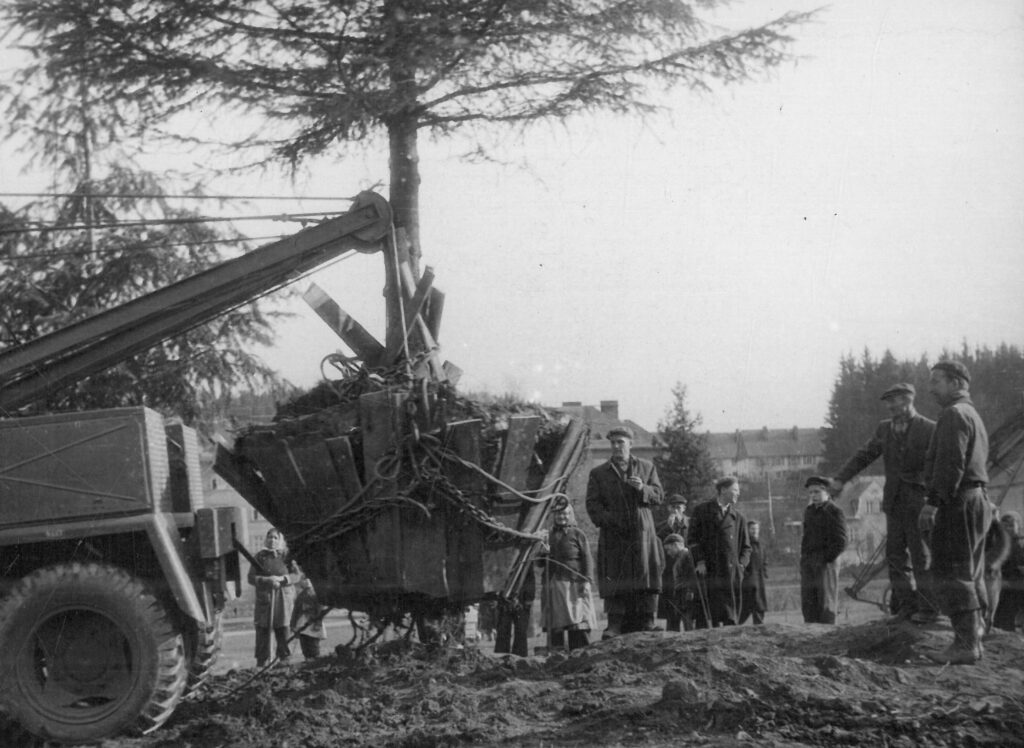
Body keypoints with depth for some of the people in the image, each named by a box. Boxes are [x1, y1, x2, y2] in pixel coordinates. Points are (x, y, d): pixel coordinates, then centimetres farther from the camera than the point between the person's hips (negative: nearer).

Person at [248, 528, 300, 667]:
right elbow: (251, 578, 1)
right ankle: (262, 662, 3)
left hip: (284, 599, 0)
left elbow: (297, 575, 0)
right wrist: (267, 580, -15)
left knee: (282, 630, 1)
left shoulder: (286, 556, 6)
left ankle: (284, 658, 12)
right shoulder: (260, 557, 6)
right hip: (264, 599, 0)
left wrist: (282, 579, -17)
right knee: (263, 630, -2)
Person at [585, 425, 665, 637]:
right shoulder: (598, 473, 12)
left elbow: (659, 496, 9)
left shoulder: (646, 467, 16)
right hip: (613, 534, -1)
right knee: (614, 578, -7)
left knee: (647, 573, -6)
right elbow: (592, 503, 6)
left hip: (642, 532, 1)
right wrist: (607, 519, -12)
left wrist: (643, 488, -11)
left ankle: (647, 620, -2)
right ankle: (615, 624, -6)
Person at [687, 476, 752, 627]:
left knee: (731, 617, -3)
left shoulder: (738, 517, 16)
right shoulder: (702, 511, 9)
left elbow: (746, 547, 19)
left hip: (731, 571, 2)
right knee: (708, 615, -7)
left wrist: (741, 564, 2)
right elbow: (692, 539, 6)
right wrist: (699, 561, -6)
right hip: (708, 569, -2)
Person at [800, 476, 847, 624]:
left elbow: (840, 542, -7)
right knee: (808, 603, 1)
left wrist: (825, 559, -13)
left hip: (826, 562, -6)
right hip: (807, 562, 6)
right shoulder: (809, 511, 18)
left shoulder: (834, 512, -3)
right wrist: (804, 560, 12)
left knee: (826, 601, -8)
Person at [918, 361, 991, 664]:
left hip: (958, 502, -11)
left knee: (952, 574, -10)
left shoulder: (954, 414, -11)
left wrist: (933, 502, -23)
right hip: (977, 499, 11)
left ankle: (965, 644, -13)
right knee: (970, 575, 13)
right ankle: (973, 638, 15)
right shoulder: (973, 416, 23)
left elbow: (950, 463, -21)